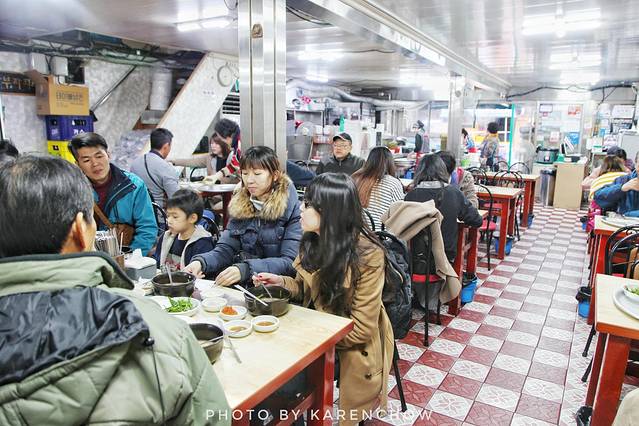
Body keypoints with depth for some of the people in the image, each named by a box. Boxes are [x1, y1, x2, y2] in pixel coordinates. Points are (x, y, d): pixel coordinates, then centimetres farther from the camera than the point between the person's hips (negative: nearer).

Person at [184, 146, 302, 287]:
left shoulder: (293, 208, -9)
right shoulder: (239, 205, 7)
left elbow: (290, 262, -16)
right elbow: (225, 250, 4)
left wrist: (245, 269, -29)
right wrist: (200, 262, -17)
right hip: (242, 285, 5)